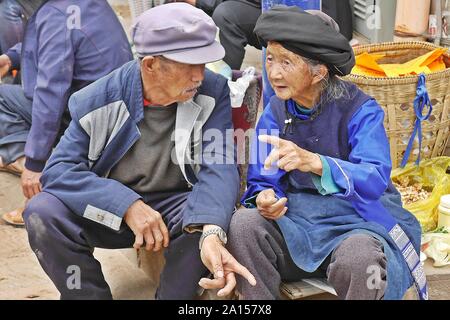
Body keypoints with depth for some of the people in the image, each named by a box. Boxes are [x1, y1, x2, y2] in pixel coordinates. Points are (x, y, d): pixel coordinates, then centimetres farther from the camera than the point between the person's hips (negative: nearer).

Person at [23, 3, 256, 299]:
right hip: (113, 209, 1)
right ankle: (92, 294, -4)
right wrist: (127, 205, -31)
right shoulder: (100, 99, -13)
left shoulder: (213, 91, -12)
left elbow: (219, 168, -22)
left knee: (209, 218, -33)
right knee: (42, 213, -24)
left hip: (178, 206, 0)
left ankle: (174, 292, -7)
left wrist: (211, 233, -42)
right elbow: (59, 168, -16)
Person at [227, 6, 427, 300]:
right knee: (244, 225, -25)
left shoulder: (360, 110, -11)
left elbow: (375, 179, -26)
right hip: (298, 214, 4)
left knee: (358, 257, -37)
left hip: (360, 218, -3)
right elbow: (262, 180, 2)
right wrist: (265, 198, -24)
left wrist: (315, 163, -43)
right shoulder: (275, 113, 2)